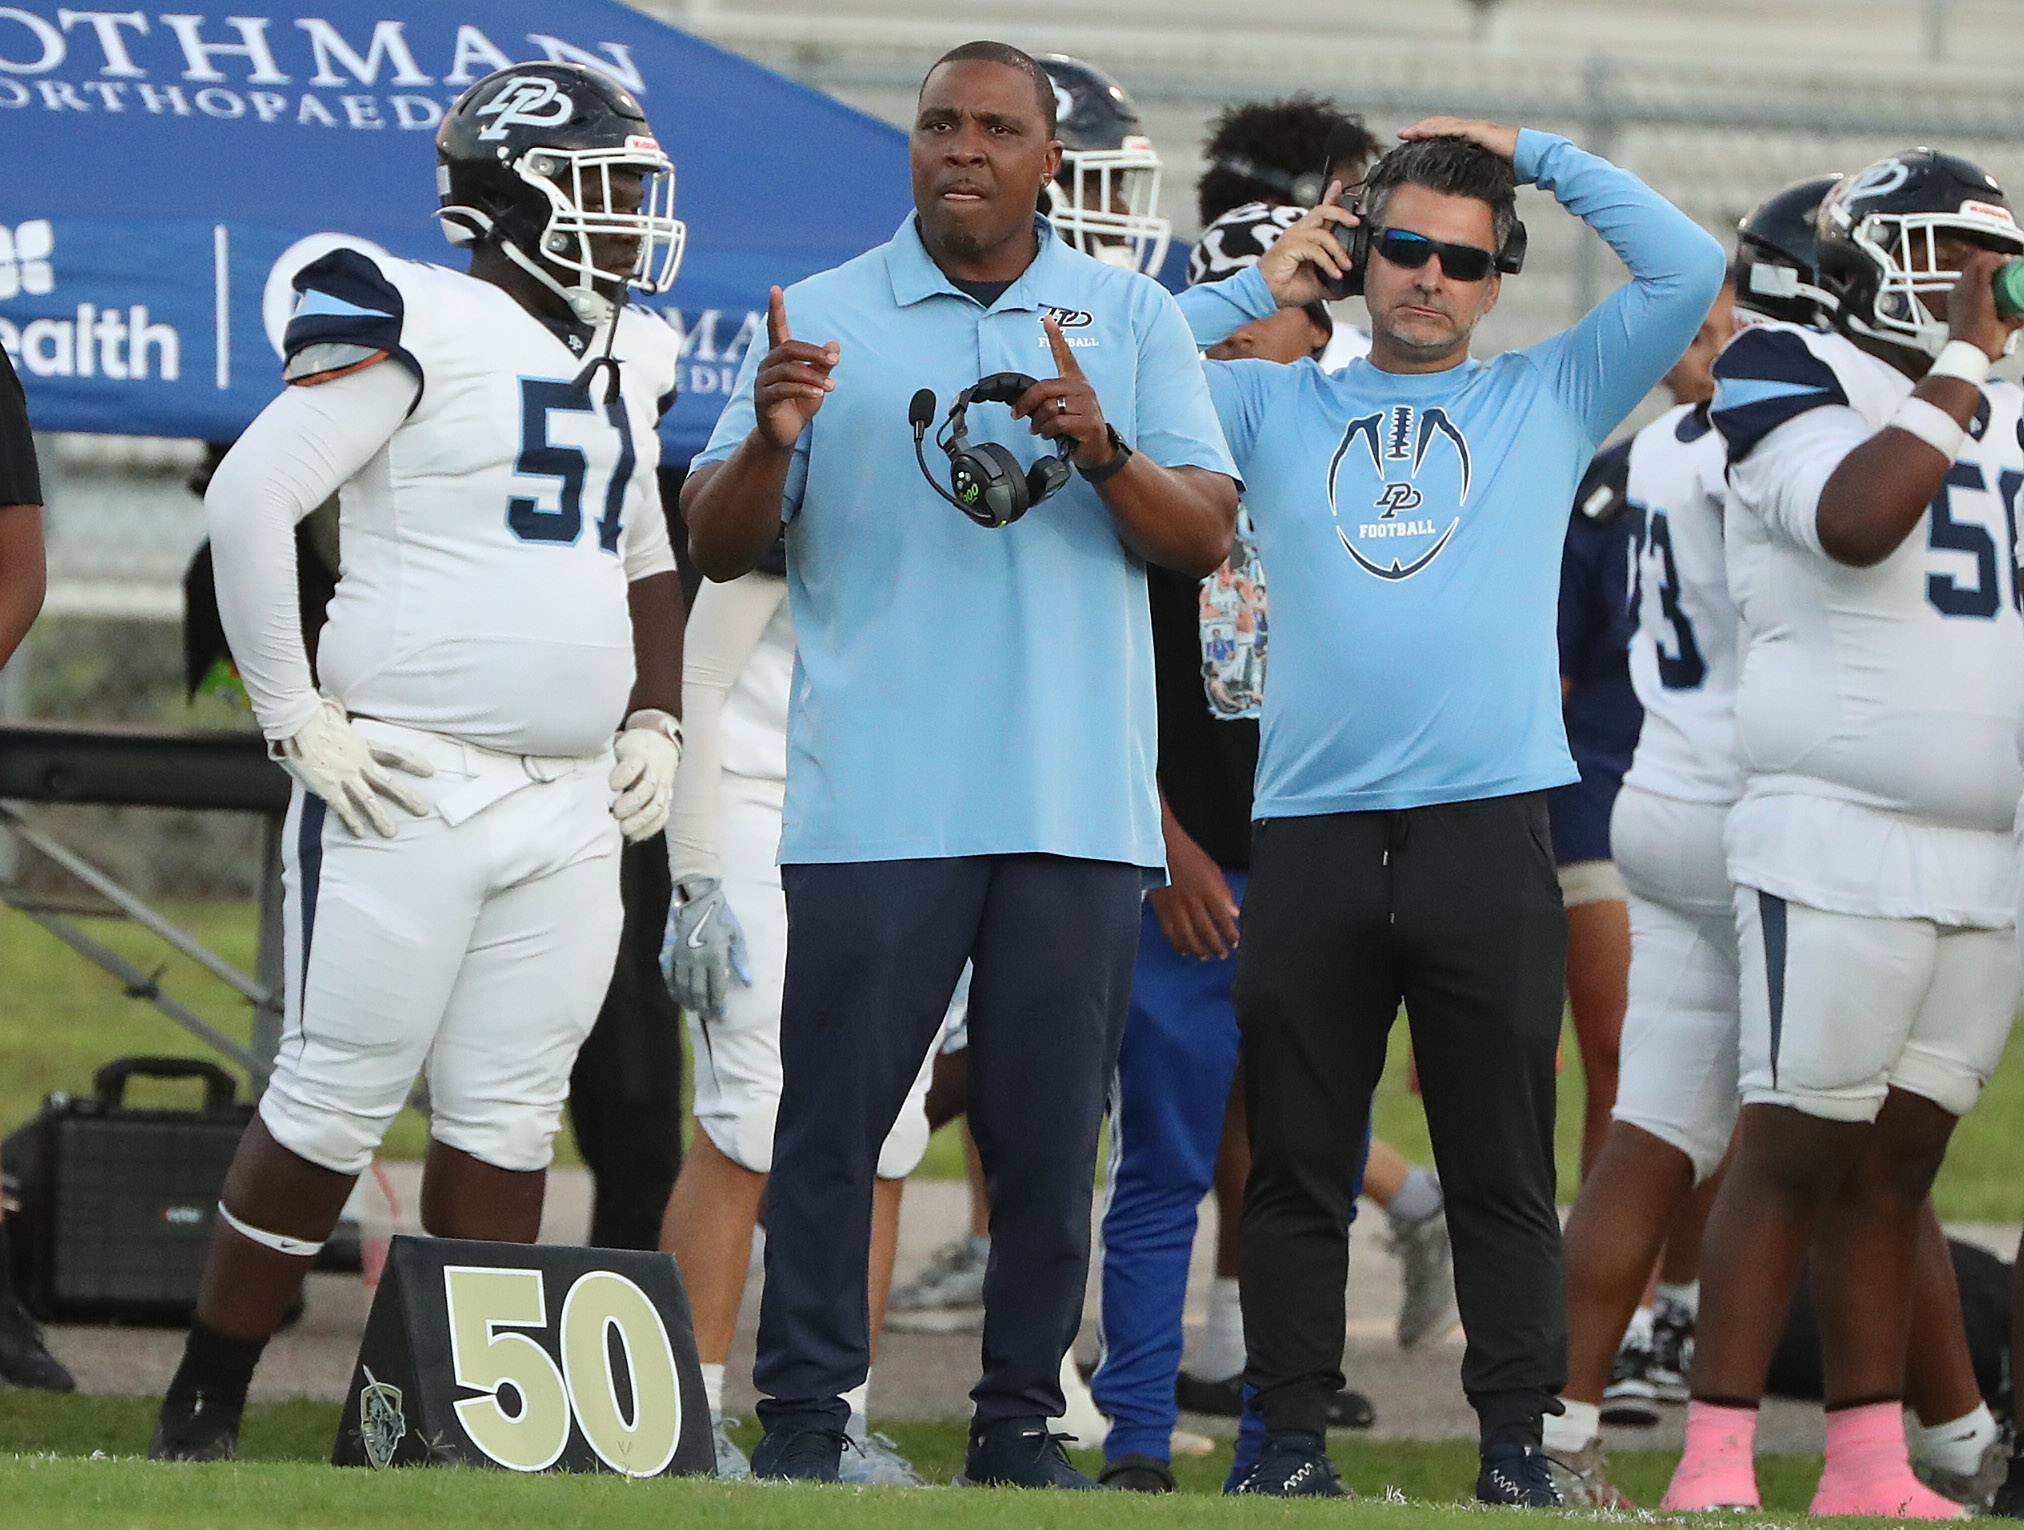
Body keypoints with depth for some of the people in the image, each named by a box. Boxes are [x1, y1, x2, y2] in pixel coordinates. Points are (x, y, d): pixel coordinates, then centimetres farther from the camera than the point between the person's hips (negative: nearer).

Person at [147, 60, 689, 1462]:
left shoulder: (624, 365, 16)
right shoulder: (421, 327, -10)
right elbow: (249, 501, -15)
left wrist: (654, 723, 16)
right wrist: (298, 720, -14)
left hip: (570, 810, 7)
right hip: (408, 797, -7)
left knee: (507, 1120, 7)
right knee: (334, 1105, -5)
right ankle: (203, 1405, 4)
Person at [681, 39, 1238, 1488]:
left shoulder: (1131, 321, 10)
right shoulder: (826, 319, 8)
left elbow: (1206, 536, 2)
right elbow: (718, 546, 5)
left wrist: (1103, 450, -16)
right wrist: (767, 443, -15)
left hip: (1076, 807, 1)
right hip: (874, 806, -1)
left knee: (1049, 1129, 2)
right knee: (833, 1114, -5)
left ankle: (1022, 1420, 9)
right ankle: (805, 1414, -1)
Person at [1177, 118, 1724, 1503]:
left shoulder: (1547, 400, 12)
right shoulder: (1276, 408, 15)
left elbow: (1688, 270, 5)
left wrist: (1533, 153, 9)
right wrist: (1255, 291, 7)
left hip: (1488, 829, -1)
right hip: (1312, 835, 1)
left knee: (1505, 1169, 0)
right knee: (1299, 1167, 3)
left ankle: (1518, 1444, 3)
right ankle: (1293, 1436, 9)